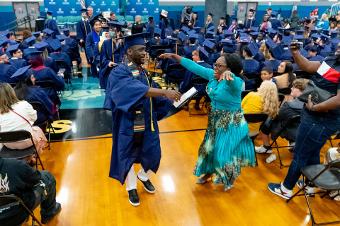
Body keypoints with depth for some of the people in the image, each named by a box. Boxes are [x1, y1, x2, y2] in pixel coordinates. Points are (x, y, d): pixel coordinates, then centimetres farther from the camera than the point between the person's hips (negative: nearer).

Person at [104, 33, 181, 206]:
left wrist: (171, 100, -10)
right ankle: (131, 187, 35)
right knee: (128, 155, 11)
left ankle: (143, 176, 43)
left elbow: (153, 95, 6)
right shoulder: (119, 72, -16)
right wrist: (164, 92, -40)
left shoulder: (144, 72, 8)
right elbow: (134, 90, -35)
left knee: (152, 152, 12)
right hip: (129, 123, -6)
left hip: (147, 122, 6)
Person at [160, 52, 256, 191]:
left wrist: (228, 75, -74)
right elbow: (194, 67, -5)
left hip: (231, 122, -6)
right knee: (210, 147, 19)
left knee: (227, 151, 6)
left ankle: (231, 178, 36)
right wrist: (174, 56, -7)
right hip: (215, 119, 7)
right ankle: (209, 172, 44)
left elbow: (232, 81, -50)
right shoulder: (213, 75, -7)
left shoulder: (235, 82, -26)